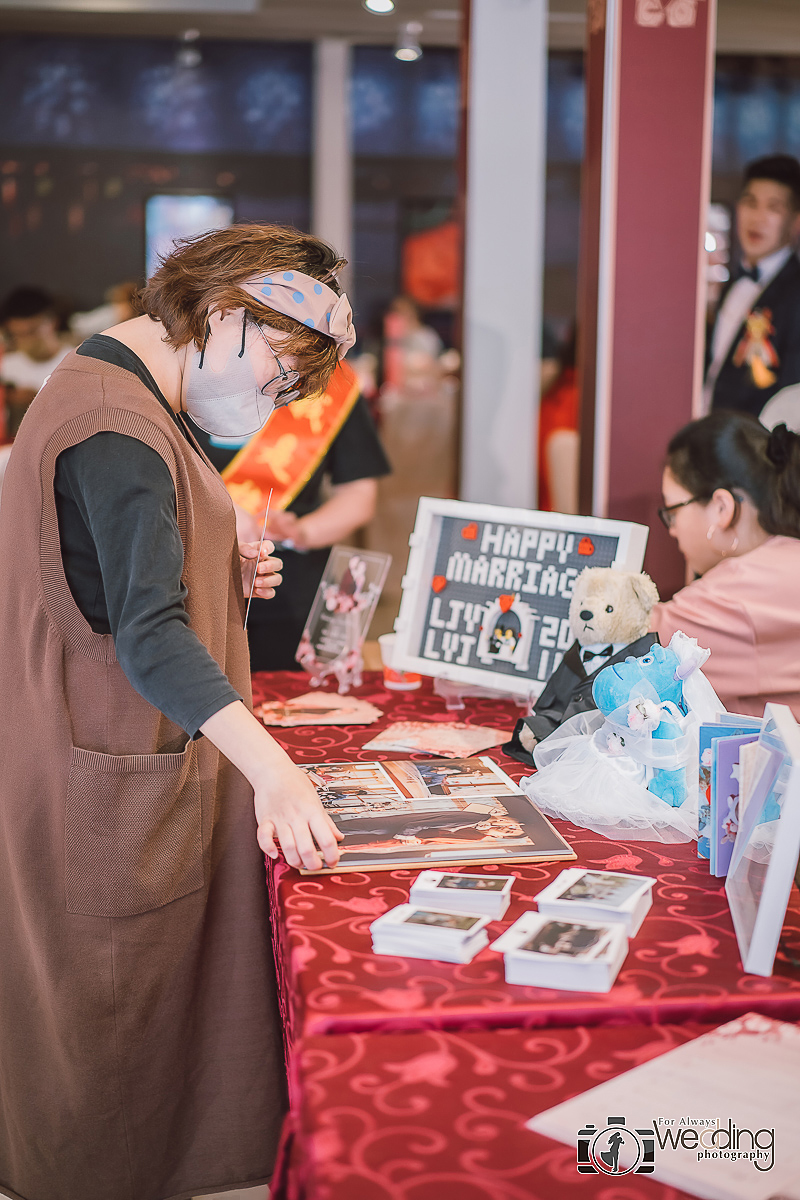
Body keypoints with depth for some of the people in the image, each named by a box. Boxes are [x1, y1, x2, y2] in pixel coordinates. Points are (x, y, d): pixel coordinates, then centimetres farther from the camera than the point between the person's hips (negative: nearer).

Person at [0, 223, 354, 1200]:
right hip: (114, 786, -10)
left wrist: (220, 571, 7)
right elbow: (149, 634, -32)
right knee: (118, 1028, 3)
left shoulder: (124, 397, 14)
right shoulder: (115, 424, -21)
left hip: (135, 767, 10)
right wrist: (271, 768, -41)